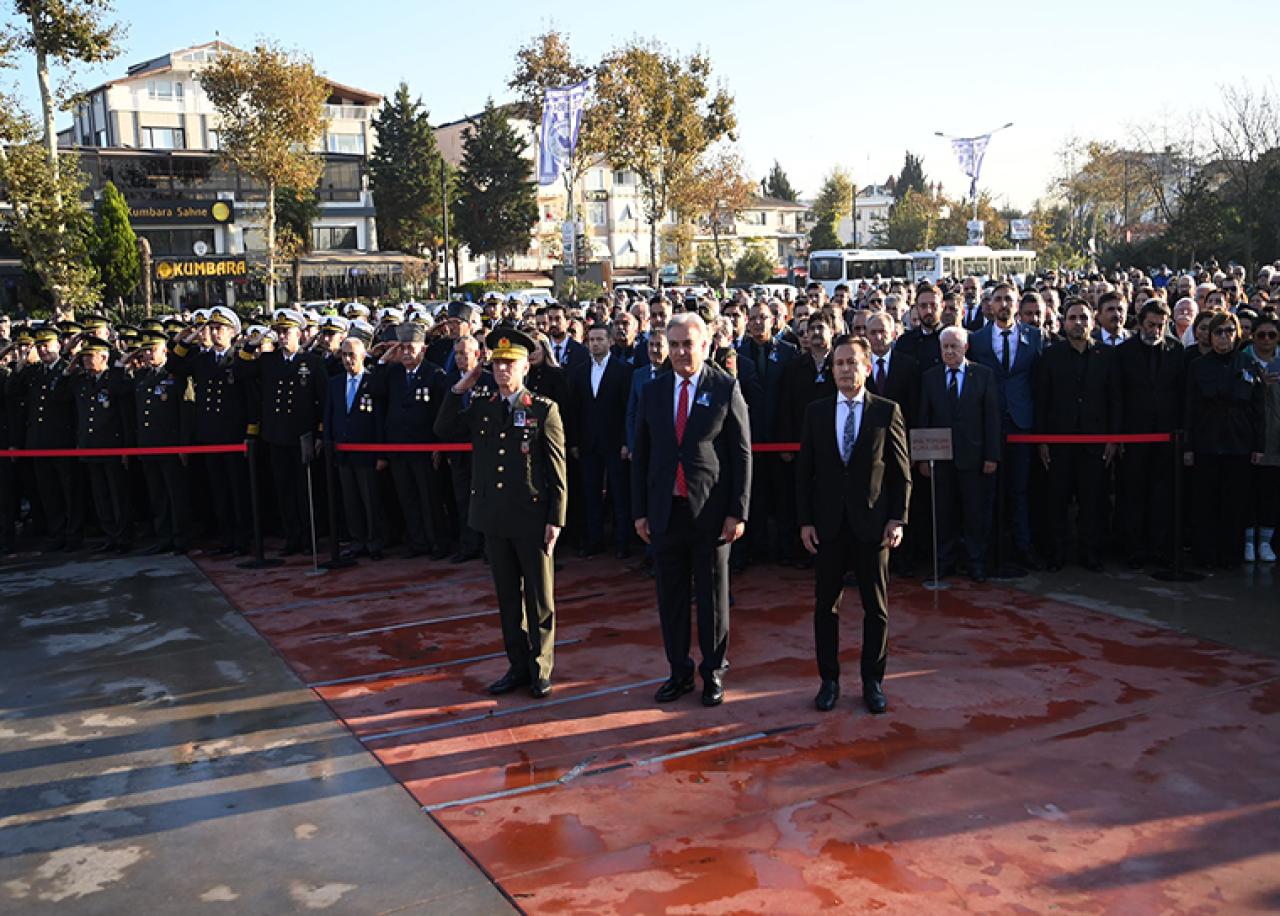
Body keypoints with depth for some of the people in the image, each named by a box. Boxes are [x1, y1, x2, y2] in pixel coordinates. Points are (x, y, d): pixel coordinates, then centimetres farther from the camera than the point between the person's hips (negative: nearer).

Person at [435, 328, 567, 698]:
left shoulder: (545, 410, -5)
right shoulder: (480, 409, 9)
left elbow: (557, 470, -6)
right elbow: (443, 429, 7)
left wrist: (555, 520, -10)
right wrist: (460, 389, 0)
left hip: (532, 519, -4)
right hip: (494, 519, 5)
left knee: (539, 598, 6)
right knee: (508, 597, 13)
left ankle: (541, 669, 18)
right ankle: (518, 666, 25)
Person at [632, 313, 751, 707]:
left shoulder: (726, 387, -4)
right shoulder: (653, 391, 6)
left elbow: (741, 454, -4)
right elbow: (641, 455, 9)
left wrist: (738, 511, -9)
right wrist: (640, 511, 5)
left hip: (710, 510, -3)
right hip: (665, 509, 3)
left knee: (712, 596, 7)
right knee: (671, 596, 10)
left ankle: (713, 671, 22)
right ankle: (679, 671, 24)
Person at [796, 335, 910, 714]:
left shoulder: (887, 411, 1)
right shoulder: (816, 412, 5)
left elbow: (901, 471, 1)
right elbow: (804, 470, 5)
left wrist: (898, 519, -6)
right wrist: (805, 521, -1)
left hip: (872, 523, -1)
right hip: (829, 524, 1)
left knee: (876, 607, 7)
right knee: (825, 605, 7)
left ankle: (873, 680, 20)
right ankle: (829, 679, 19)